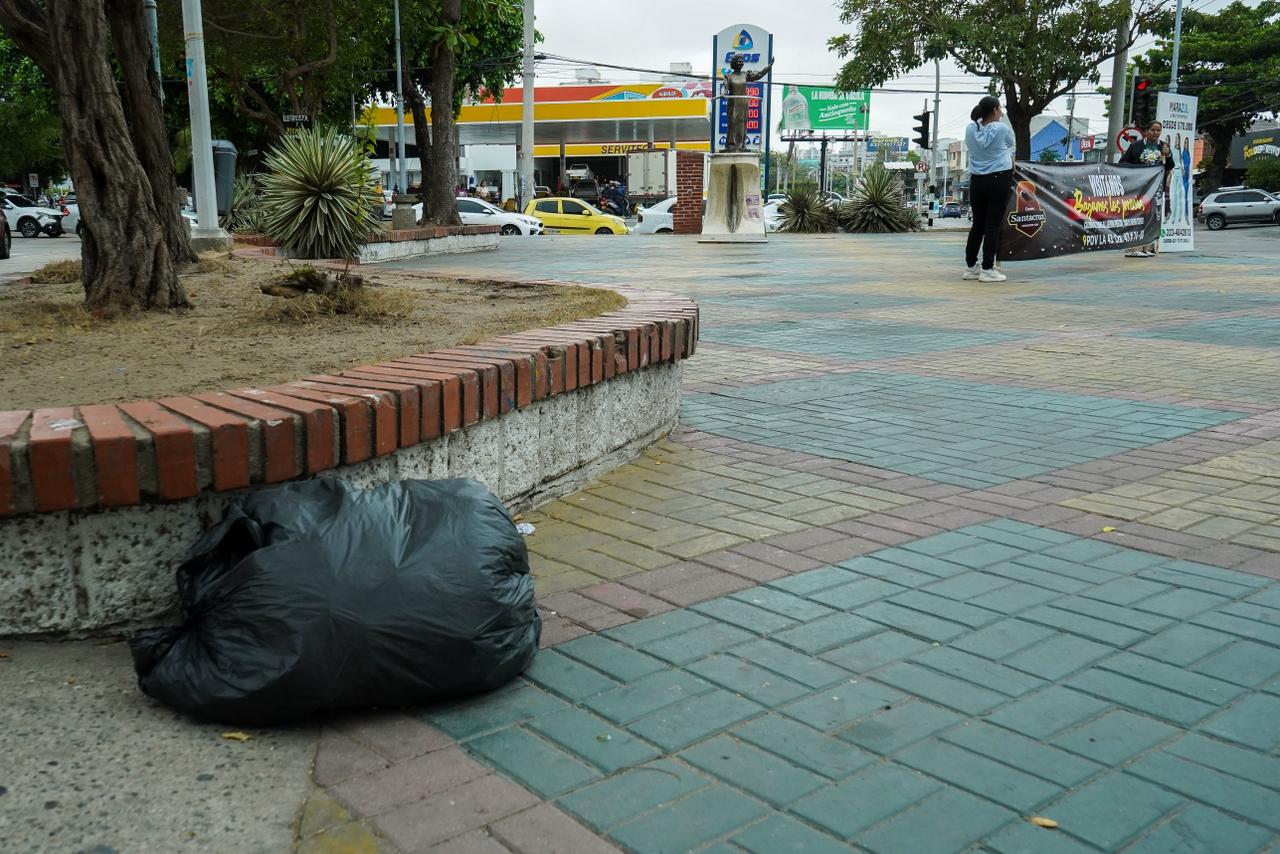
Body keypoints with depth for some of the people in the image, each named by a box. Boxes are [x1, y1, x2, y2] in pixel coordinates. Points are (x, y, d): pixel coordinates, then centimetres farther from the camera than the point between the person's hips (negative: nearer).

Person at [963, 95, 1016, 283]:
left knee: (977, 224, 12)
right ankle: (987, 269, -3)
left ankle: (971, 267, 15)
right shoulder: (1002, 129, -6)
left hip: (976, 181, 5)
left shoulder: (970, 129, 4)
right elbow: (1011, 147, 12)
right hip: (999, 180, -5)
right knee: (993, 225, -2)